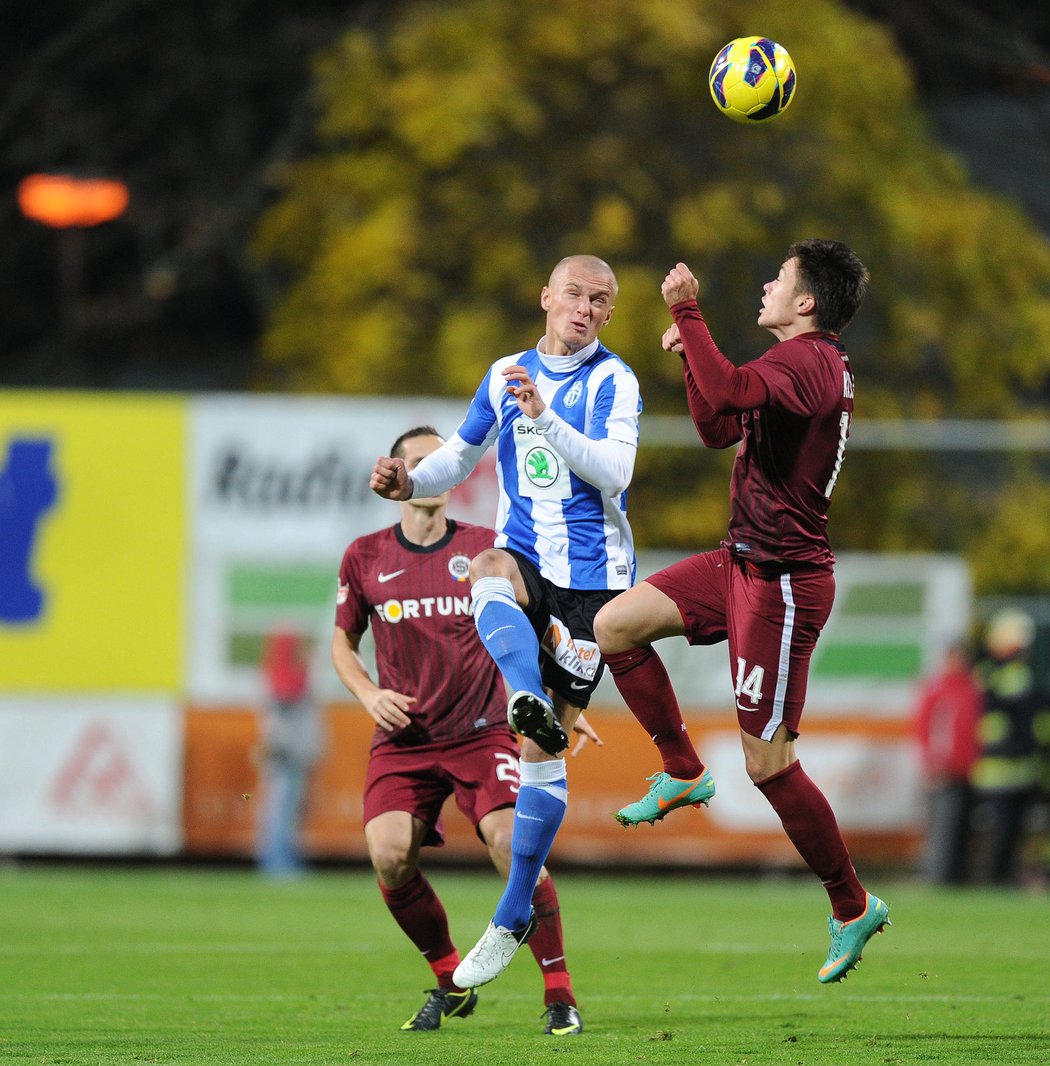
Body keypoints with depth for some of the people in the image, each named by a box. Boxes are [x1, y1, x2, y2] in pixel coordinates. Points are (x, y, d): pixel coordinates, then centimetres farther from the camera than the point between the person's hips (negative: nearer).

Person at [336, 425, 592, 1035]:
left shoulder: (485, 548, 3)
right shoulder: (366, 559, 5)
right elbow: (344, 642, 18)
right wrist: (371, 695, -1)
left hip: (481, 730, -1)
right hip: (403, 737, 1)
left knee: (511, 843, -22)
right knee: (389, 855, -19)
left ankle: (560, 994, -9)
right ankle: (450, 981, 5)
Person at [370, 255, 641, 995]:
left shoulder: (612, 380, -5)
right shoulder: (507, 375, 11)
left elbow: (615, 469, -19)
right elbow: (461, 456, 21)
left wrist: (544, 415, -31)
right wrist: (410, 482, 1)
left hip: (591, 573, -4)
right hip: (526, 557, 4)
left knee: (546, 753, -4)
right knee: (488, 575, -37)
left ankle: (514, 917, 3)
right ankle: (530, 700, -60)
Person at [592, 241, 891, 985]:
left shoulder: (807, 361, -18)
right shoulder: (812, 364, 13)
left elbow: (728, 393, -38)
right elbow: (720, 430, 22)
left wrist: (688, 315, -29)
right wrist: (691, 354, 12)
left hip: (782, 581, -10)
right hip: (745, 562, 10)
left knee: (768, 763, -4)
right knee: (617, 624, 5)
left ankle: (853, 908, 9)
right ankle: (684, 772, 16)